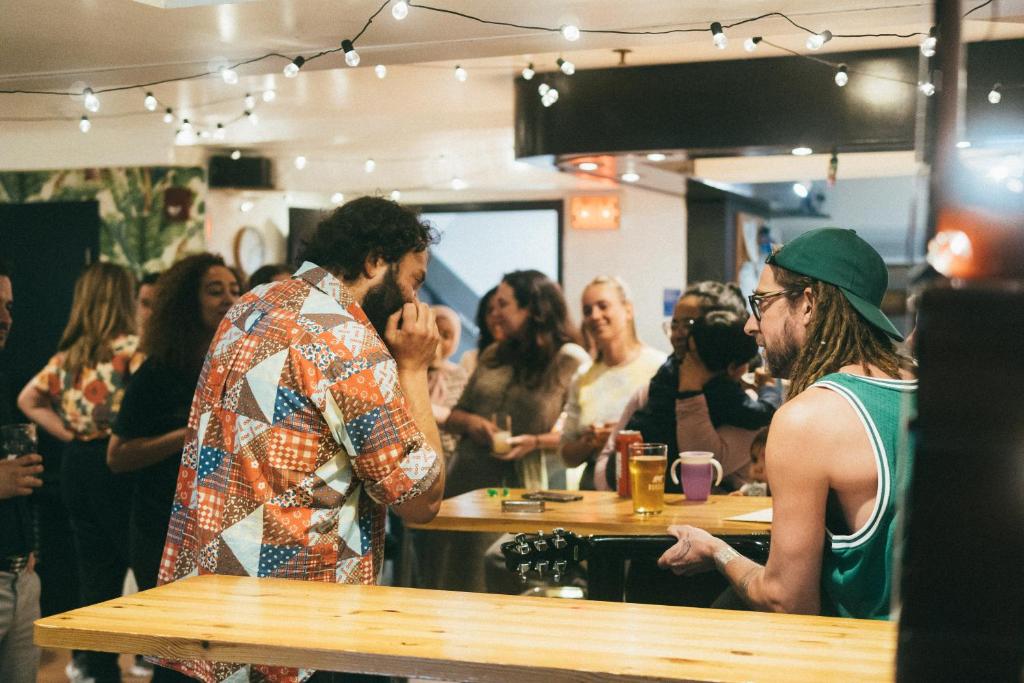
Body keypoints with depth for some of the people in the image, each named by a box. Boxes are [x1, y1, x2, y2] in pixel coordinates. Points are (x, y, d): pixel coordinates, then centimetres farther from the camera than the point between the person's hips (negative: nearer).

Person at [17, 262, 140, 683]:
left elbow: (27, 400, 19)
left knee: (94, 570, 13)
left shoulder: (68, 354, 11)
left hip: (76, 464, 7)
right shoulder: (131, 348, -9)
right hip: (117, 464, -7)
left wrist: (70, 434, 13)